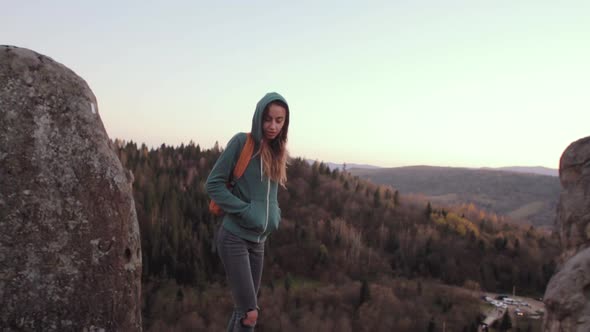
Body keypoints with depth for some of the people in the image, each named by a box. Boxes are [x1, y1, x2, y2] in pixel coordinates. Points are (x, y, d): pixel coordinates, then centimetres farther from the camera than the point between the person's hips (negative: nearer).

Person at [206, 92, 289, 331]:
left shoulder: (277, 152, 8)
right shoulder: (242, 142, -11)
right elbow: (214, 184, -12)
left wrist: (273, 215, 3)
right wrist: (246, 211, -18)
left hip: (258, 240, 7)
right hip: (235, 237, -7)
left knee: (244, 307, 15)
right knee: (250, 312, -5)